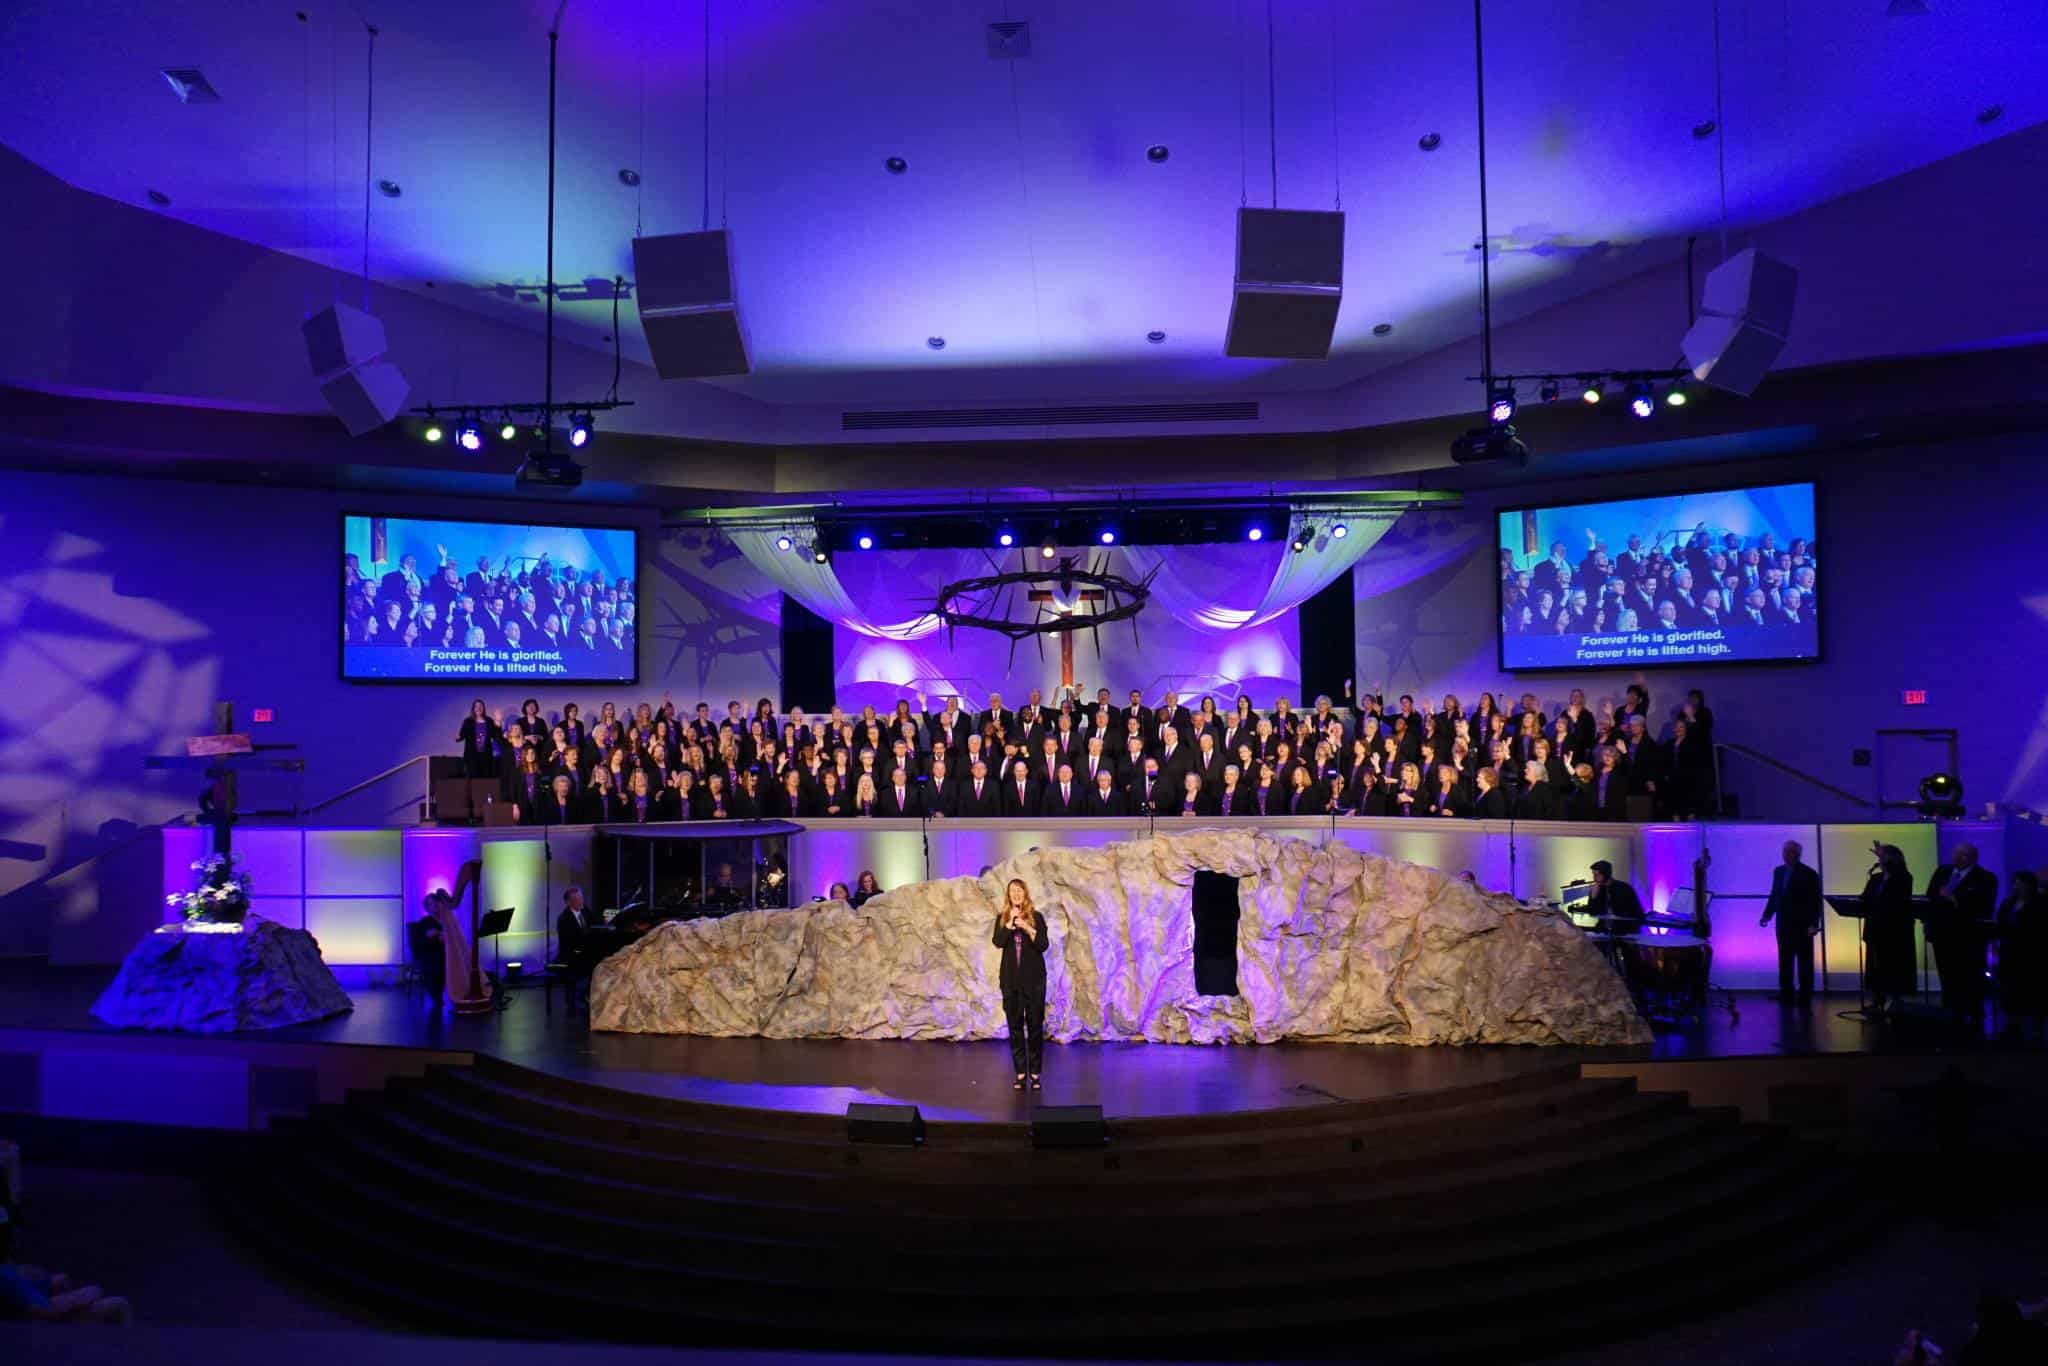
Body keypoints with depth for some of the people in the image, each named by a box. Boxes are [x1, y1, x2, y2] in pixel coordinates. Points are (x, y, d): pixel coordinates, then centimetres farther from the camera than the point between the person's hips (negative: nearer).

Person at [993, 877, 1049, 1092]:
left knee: (1035, 1024, 0)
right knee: (1015, 1025, 3)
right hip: (1010, 978, 2)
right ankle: (1020, 1072, 9)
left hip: (1033, 978, -2)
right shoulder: (1002, 919, 6)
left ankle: (1035, 1072, 6)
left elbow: (1043, 945, -6)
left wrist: (1028, 929, -20)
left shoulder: (1036, 917, 1)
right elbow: (997, 942, -8)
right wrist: (1010, 923, -16)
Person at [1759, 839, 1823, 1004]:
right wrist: (1767, 915, 4)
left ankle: (1805, 996, 6)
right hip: (1784, 924, 5)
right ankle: (1786, 993, 11)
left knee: (1804, 961, 2)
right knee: (1785, 961, 7)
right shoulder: (1778, 871, 9)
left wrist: (1814, 924, -19)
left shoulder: (1809, 874, -8)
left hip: (1802, 925, -5)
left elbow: (1815, 902, -11)